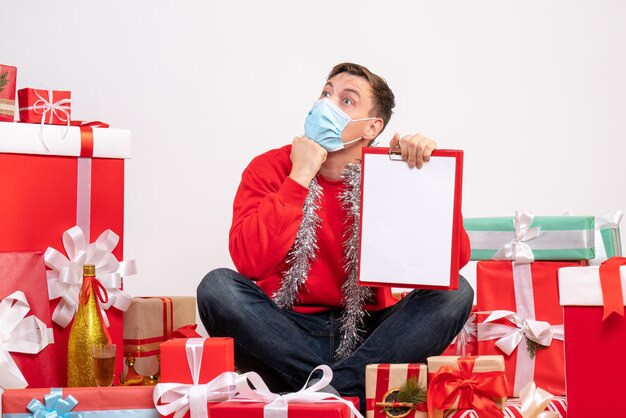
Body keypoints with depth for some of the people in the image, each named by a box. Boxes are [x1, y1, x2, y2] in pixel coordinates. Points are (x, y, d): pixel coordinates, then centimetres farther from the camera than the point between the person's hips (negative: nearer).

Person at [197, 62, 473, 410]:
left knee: (456, 292, -21)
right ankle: (344, 396, -29)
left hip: (367, 339, 2)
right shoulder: (270, 168, 0)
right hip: (287, 335, -1)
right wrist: (300, 177, -15)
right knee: (217, 286, -27)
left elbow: (456, 258, -9)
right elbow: (249, 261, -18)